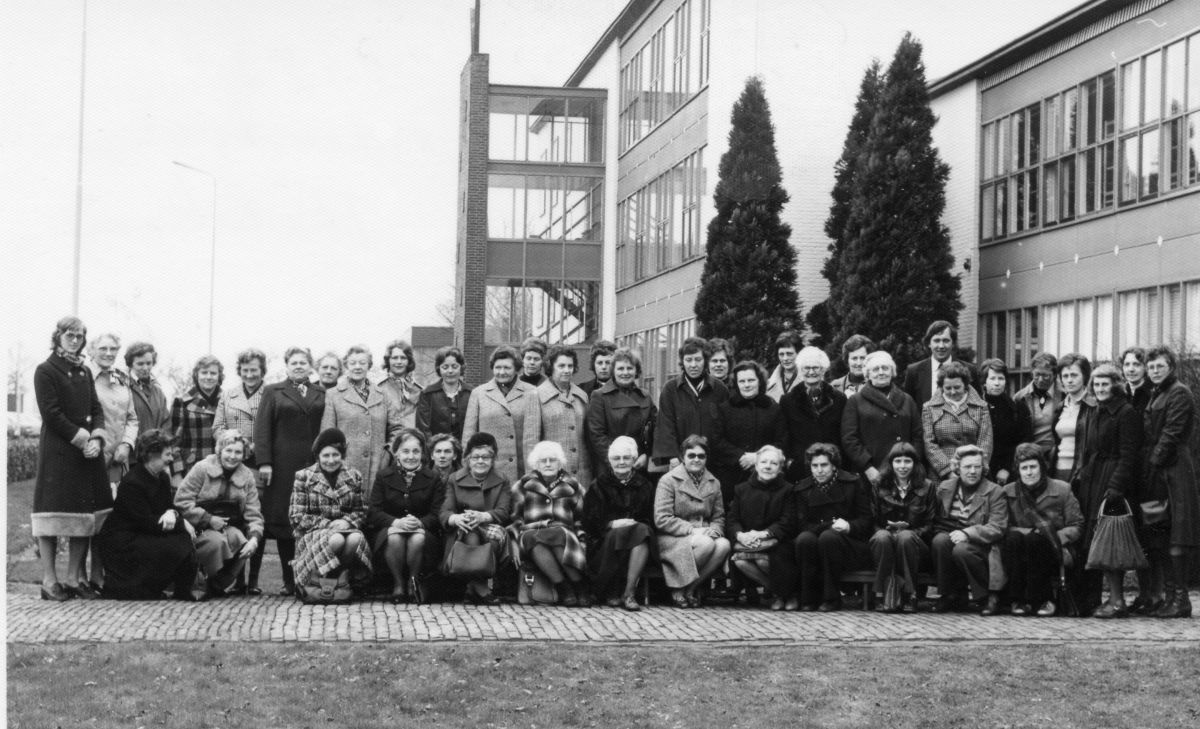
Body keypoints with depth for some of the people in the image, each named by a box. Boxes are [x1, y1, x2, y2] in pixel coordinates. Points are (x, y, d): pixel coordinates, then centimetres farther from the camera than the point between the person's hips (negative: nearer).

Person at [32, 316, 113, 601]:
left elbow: (96, 409, 13)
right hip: (57, 452, -7)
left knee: (85, 515, 4)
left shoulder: (85, 372, 18)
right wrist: (81, 438, -13)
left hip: (88, 451, 7)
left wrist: (96, 439, -5)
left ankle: (74, 578, 10)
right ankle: (49, 581, -3)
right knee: (53, 513, -6)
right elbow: (51, 413, -10)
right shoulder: (45, 371, -2)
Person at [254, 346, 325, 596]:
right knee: (281, 518, -4)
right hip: (281, 465, -1)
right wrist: (264, 462, -6)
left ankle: (301, 578, 3)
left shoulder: (321, 395, 14)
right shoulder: (272, 392, 11)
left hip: (312, 464, 1)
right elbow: (262, 428, 4)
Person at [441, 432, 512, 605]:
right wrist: (456, 518, -28)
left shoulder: (502, 483, 13)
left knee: (497, 532, -36)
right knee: (470, 530, -37)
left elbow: (503, 512, -4)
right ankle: (482, 590, -41)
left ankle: (473, 590, -32)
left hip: (491, 527, 0)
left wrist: (483, 516, -27)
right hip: (462, 535, 0)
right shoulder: (454, 480, 12)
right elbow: (444, 513, -1)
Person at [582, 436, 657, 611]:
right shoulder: (599, 485, 8)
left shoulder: (644, 486, 16)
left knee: (642, 531, -33)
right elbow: (589, 522, 0)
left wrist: (636, 524, -12)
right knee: (619, 534, -36)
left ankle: (628, 593, -34)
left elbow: (650, 520, 10)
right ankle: (611, 593, -22)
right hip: (604, 541, -2)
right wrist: (612, 524, -17)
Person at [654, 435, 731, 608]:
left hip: (703, 535, 5)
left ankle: (691, 588, -11)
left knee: (724, 545, -29)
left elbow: (719, 516, 14)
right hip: (672, 539, -5)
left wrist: (714, 529, -10)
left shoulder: (713, 483, 14)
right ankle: (678, 589, -15)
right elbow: (661, 520, -11)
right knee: (706, 544, -34)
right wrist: (692, 529, -18)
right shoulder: (668, 480, -3)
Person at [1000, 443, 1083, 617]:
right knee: (1013, 537, -32)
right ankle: (1018, 600, -26)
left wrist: (1055, 537, -14)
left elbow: (1076, 527, 5)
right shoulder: (1008, 492, 10)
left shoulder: (1061, 489, 7)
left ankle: (1042, 600, -23)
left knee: (1035, 538, -34)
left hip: (1054, 553, -1)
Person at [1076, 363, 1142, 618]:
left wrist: (1115, 487, -21)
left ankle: (1117, 601, -8)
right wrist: (1081, 477, 13)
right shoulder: (1094, 414, 18)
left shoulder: (1127, 413, -8)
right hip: (1090, 482, 8)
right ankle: (1088, 598, 9)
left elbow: (1128, 455, -14)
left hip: (1113, 481, -8)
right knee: (1089, 540, 6)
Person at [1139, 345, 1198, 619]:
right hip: (1154, 473, 9)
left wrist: (1153, 463, -14)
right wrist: (1146, 468, 9)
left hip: (1173, 471, -9)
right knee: (1158, 540, 8)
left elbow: (1171, 434, -13)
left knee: (1176, 539, -8)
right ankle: (1169, 594, 12)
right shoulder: (1153, 395, 20)